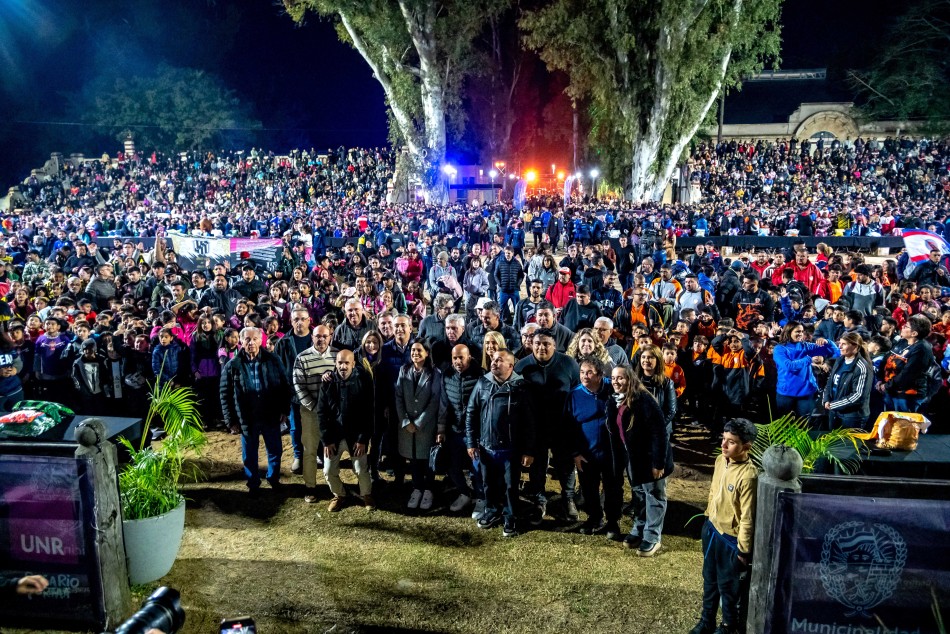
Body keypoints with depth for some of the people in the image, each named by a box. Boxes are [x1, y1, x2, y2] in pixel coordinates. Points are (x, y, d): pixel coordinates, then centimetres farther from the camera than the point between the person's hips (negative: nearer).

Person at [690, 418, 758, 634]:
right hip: (711, 529, 7)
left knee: (728, 586, 14)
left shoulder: (748, 475, -28)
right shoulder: (721, 460, -5)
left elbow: (747, 517, -21)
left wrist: (743, 550, -14)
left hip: (730, 538, -7)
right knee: (709, 579, 23)